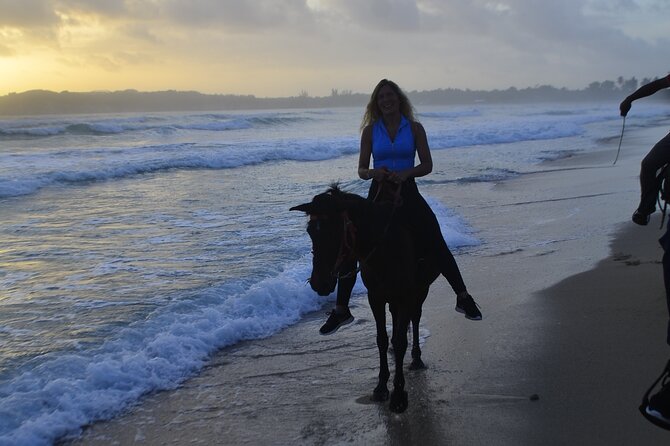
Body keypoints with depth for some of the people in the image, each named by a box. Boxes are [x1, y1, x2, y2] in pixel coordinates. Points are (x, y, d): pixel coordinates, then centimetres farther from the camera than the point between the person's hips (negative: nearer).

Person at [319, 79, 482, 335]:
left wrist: (406, 173, -19)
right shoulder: (370, 130, 3)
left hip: (408, 193, -1)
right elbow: (361, 169, 3)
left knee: (437, 245, -5)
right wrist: (372, 173, -20)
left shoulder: (415, 128, 1)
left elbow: (427, 165, -1)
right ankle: (341, 309, 4)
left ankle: (463, 297, 11)